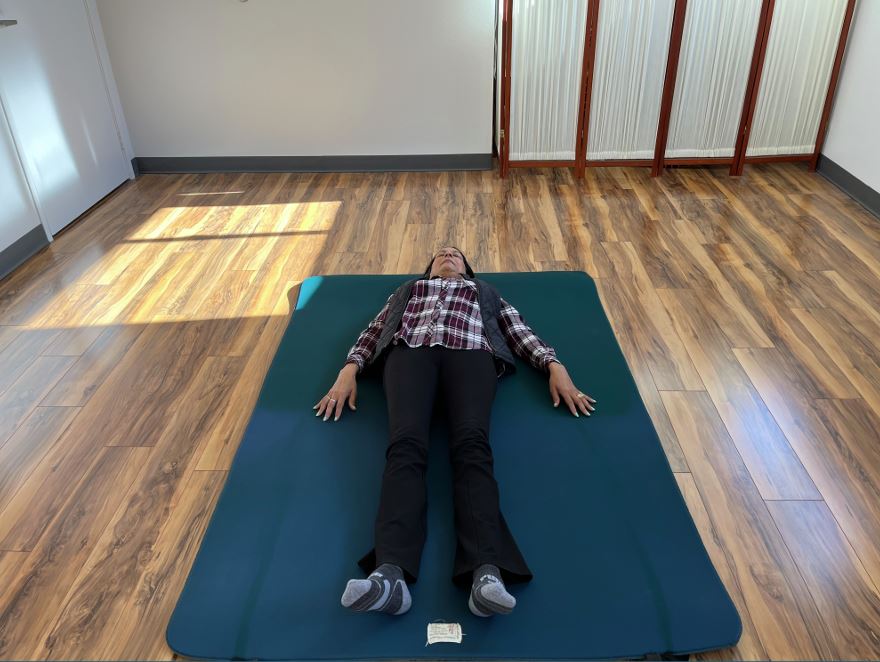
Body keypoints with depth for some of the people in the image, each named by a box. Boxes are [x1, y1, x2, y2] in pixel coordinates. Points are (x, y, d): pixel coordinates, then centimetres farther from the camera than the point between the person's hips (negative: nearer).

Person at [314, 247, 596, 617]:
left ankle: (487, 572, -53)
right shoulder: (408, 290, 40)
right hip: (410, 351, 0)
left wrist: (555, 367, 4)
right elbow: (375, 331, 25)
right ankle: (390, 573, -53)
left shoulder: (485, 292, 38)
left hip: (470, 351, 0)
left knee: (471, 444, -33)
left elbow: (521, 333, 23)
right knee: (406, 443, -32)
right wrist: (349, 369, 5)